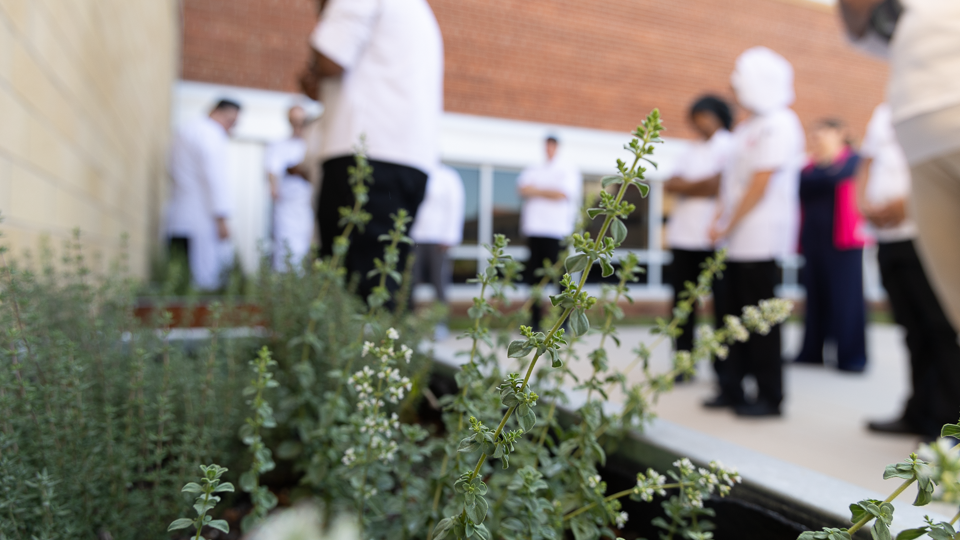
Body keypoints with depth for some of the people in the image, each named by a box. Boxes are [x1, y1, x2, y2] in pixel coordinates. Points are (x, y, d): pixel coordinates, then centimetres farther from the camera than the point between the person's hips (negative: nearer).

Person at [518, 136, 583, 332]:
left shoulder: (568, 169, 4)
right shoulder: (534, 169, 21)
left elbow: (562, 194, -10)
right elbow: (523, 189, 7)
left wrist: (537, 191, -3)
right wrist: (549, 192, -6)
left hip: (556, 230, -5)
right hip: (533, 228, 5)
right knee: (534, 276, 5)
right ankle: (535, 321, 11)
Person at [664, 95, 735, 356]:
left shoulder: (729, 145, 0)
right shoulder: (692, 151, 22)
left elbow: (721, 187, -13)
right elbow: (670, 185, 11)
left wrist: (684, 185, -1)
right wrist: (702, 184, -6)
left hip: (714, 237, -6)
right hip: (684, 236, 7)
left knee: (720, 303, -2)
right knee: (682, 303, 7)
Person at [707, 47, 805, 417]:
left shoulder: (779, 126, -9)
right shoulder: (747, 127, 19)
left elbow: (759, 186, -15)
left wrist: (728, 226, -12)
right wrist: (719, 220, 7)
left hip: (760, 239, -9)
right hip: (735, 240, 9)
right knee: (734, 314, 10)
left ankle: (770, 397, 6)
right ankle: (731, 389, 18)